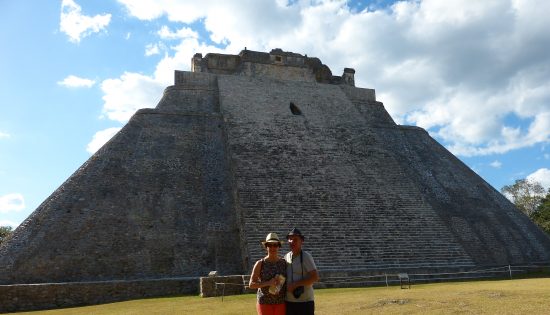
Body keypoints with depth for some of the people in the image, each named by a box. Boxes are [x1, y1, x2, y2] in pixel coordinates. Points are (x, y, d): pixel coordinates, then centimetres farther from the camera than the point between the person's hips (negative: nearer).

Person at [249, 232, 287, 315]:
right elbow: (251, 284, -8)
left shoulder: (284, 263, 2)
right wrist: (268, 283, -21)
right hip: (265, 302, -2)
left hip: (281, 302, 3)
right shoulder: (260, 264, -6)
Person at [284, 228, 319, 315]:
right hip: (288, 301, 6)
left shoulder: (306, 256, -10)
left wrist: (295, 284, -19)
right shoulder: (286, 257, 9)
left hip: (305, 302, -6)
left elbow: (315, 277, -18)